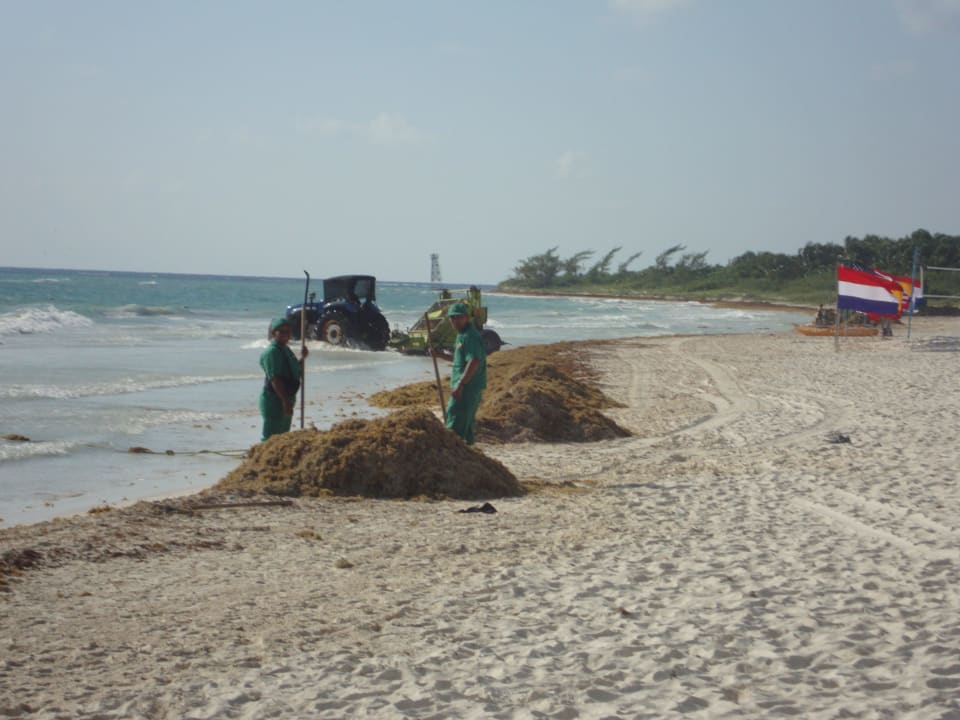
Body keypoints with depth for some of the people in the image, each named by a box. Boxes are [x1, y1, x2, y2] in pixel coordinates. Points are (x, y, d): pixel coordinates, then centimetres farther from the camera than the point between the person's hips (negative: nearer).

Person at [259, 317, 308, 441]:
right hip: (274, 400, -10)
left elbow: (297, 373, 23)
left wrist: (303, 358, 9)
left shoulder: (286, 350, 13)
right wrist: (285, 401, -28)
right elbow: (275, 379, -24)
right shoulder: (271, 352, -17)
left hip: (286, 399, 10)